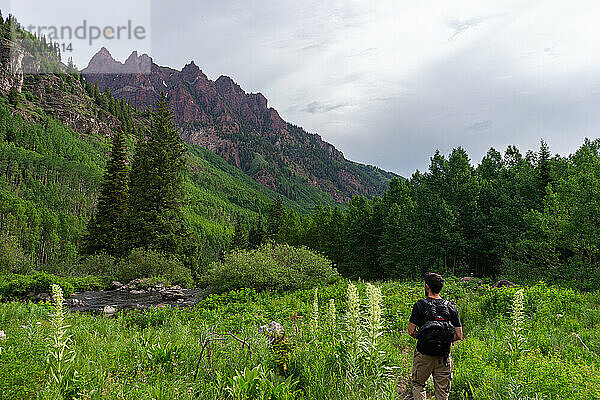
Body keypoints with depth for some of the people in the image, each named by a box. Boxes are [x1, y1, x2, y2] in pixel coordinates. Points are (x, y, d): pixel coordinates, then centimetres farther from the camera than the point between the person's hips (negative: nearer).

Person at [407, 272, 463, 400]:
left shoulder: (420, 305, -7)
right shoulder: (451, 307, 2)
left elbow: (411, 331, -8)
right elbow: (459, 336, 1)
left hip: (423, 355, -2)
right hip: (444, 358, 2)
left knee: (418, 385, 18)